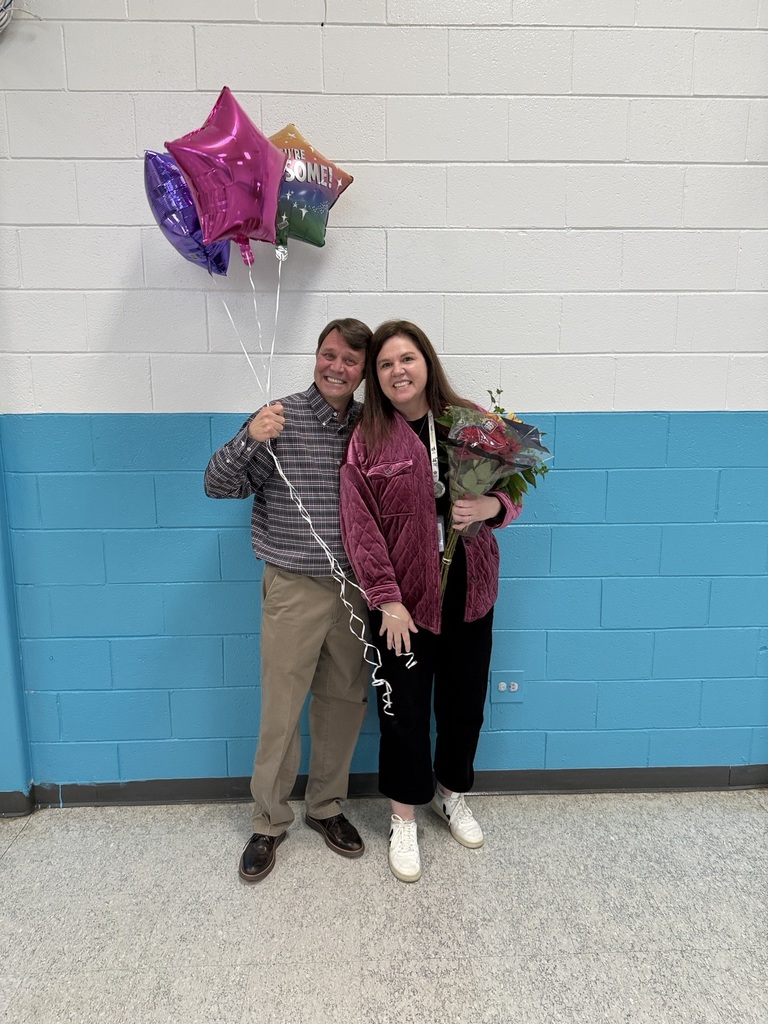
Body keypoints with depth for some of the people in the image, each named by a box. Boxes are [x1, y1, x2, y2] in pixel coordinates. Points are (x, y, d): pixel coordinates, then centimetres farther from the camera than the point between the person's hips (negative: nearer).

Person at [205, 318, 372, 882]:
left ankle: (327, 806, 36)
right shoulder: (281, 417, -8)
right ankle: (270, 823, 28)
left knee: (344, 703, 15)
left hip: (356, 587, 4)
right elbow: (218, 486, -10)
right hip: (294, 588, -4)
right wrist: (249, 439, -27)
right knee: (281, 712, 6)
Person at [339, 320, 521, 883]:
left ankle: (453, 793, 45)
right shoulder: (366, 440, -6)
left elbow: (512, 491, 7)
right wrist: (387, 600, -14)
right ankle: (404, 821, 33)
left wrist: (492, 506, -17)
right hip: (404, 600, -2)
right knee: (405, 711, 9)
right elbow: (360, 527, -9)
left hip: (469, 593, 3)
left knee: (465, 705, 17)